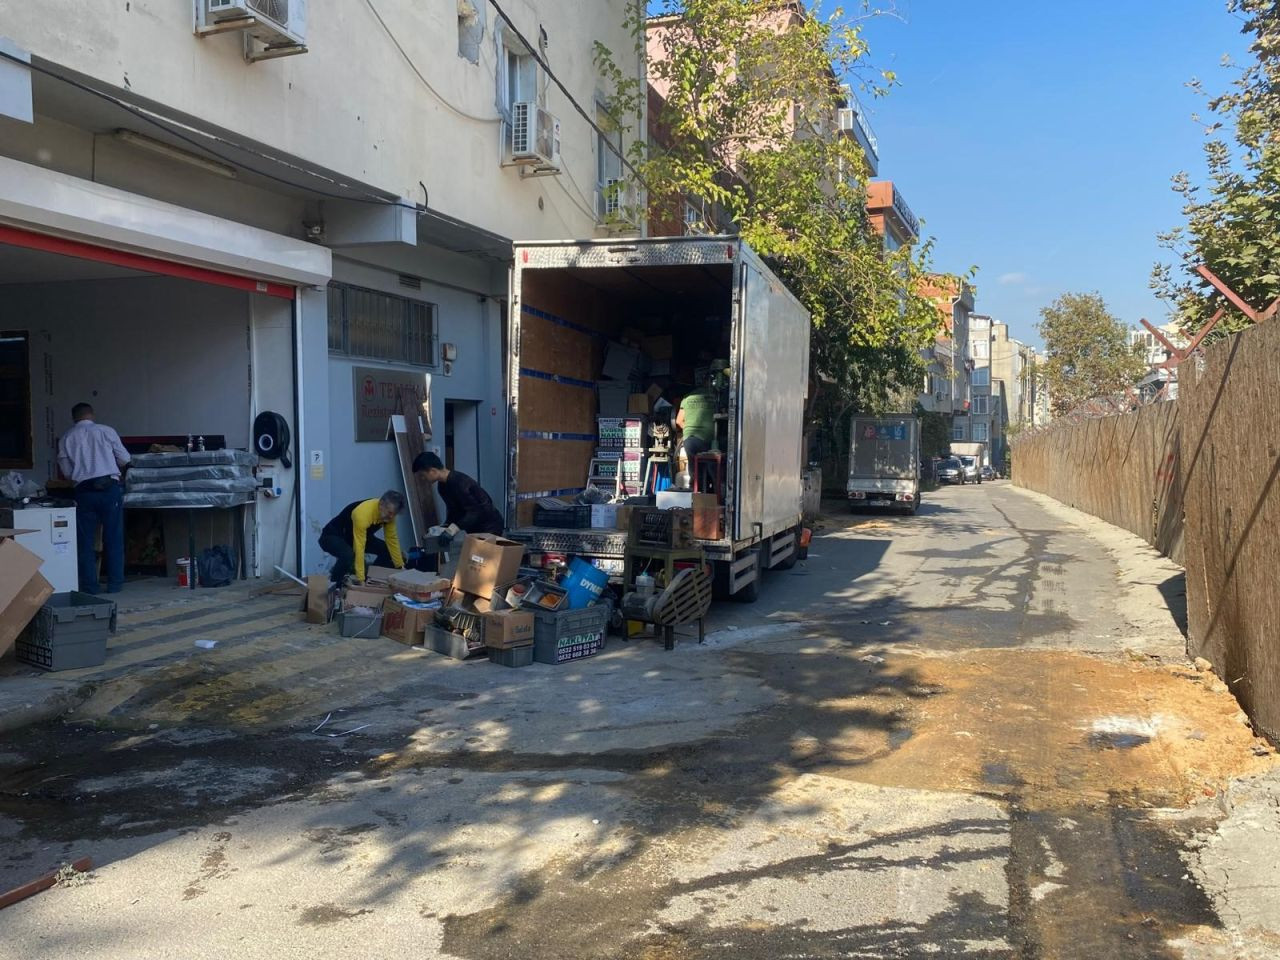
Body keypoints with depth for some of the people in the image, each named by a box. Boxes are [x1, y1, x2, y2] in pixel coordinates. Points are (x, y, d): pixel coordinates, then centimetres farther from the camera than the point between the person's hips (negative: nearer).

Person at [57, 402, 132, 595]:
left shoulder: (66, 438, 6)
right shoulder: (106, 431, 1)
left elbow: (66, 472, 8)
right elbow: (125, 460, 5)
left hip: (84, 491, 1)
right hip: (109, 488, -1)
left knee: (86, 541, 8)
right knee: (114, 538, 6)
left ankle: (89, 586, 10)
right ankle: (115, 584, 8)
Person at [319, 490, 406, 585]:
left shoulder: (389, 513, -16)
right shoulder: (363, 514, -38)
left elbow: (392, 539, -4)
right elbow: (359, 548, -38)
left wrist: (400, 566, -3)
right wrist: (360, 578, -38)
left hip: (351, 537, 8)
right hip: (332, 536, -8)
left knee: (387, 549, -3)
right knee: (348, 556, -37)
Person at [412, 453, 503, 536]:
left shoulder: (459, 482, -26)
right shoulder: (442, 486, 3)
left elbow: (474, 511, -32)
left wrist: (455, 527, -41)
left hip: (489, 526, -9)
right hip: (475, 527, 9)